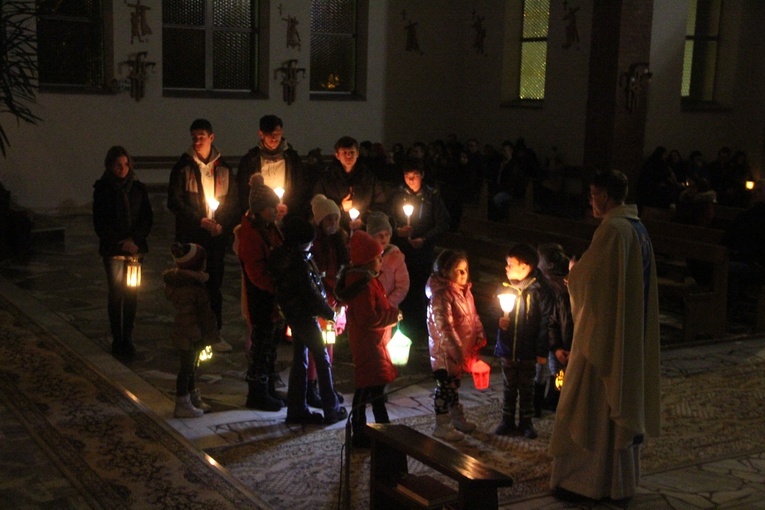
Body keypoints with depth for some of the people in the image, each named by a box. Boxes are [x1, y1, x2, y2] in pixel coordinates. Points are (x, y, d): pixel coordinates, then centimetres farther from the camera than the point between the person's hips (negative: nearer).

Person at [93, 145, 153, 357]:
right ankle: (117, 339, 3)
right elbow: (100, 223, -1)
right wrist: (120, 243, -9)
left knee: (132, 294, 0)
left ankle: (127, 338, 8)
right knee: (116, 294, -4)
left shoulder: (138, 188, 8)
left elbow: (148, 218, 7)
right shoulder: (102, 189, 1)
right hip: (113, 250, -2)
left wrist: (135, 240, -7)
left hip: (135, 248, 2)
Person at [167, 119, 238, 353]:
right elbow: (174, 202, -3)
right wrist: (200, 220, -12)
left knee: (214, 284, 6)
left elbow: (233, 202, 11)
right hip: (190, 236, -2)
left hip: (217, 236, 3)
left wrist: (223, 224, -6)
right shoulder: (183, 166, 1)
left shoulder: (222, 168, 10)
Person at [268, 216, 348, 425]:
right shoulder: (299, 262, -23)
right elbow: (311, 293, -20)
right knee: (322, 359, 1)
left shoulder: (281, 255, 5)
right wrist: (329, 312, -9)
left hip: (293, 314, 9)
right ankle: (332, 410, 7)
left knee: (300, 360, 14)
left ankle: (297, 409, 18)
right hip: (304, 315, -9)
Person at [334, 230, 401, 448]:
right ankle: (359, 435, 6)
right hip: (368, 343, -11)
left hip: (373, 342, 11)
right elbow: (369, 318, -26)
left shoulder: (365, 279, 9)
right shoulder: (363, 284, -24)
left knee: (376, 385, 19)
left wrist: (391, 312, 6)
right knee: (367, 388, -3)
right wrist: (393, 315, -15)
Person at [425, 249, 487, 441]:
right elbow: (444, 325, -28)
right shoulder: (441, 295, -22)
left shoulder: (464, 291, 6)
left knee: (455, 383, 22)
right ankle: (441, 426, 12)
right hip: (445, 350, -8)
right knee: (445, 386, 1)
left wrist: (479, 336, 3)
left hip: (461, 348, 8)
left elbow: (473, 316, 14)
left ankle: (457, 418, 36)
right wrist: (456, 349, -31)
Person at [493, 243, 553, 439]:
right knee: (509, 387, 15)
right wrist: (500, 320, -9)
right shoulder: (508, 288, -1)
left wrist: (542, 351, -14)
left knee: (526, 388, 12)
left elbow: (545, 322, -13)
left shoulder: (540, 290, -15)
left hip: (528, 350, -4)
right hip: (507, 348, 4)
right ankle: (507, 421, 27)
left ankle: (526, 422, 25)